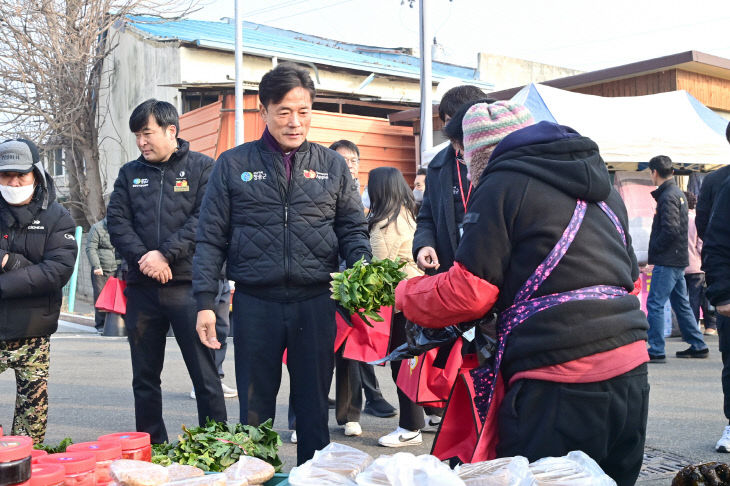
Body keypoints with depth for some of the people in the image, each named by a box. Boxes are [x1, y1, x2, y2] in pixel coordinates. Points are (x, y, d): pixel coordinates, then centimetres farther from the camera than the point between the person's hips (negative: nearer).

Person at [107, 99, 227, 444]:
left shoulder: (201, 167, 2)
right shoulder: (130, 173, 14)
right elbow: (116, 221, 5)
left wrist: (165, 253, -16)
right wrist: (143, 257, -11)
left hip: (188, 285, -4)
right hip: (142, 288, 5)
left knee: (205, 374, -1)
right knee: (144, 377, 12)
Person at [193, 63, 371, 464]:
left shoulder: (332, 165, 8)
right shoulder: (233, 165, 4)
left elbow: (353, 228, 8)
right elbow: (211, 239, 4)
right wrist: (205, 301, -3)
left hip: (315, 301, 1)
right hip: (255, 301, 0)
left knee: (314, 405, 11)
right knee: (255, 406, 10)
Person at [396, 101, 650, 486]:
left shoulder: (503, 184, -3)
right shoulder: (603, 184, 20)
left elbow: (468, 291, -9)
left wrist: (404, 294, 9)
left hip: (559, 378, -8)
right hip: (631, 367, 8)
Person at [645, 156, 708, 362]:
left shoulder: (668, 196, -15)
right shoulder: (678, 193, 16)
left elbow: (670, 229, -23)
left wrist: (654, 249, -11)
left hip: (667, 261, -10)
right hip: (678, 259, 10)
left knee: (655, 304, -7)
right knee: (681, 304, 16)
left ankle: (656, 351, -6)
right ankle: (698, 346, 22)